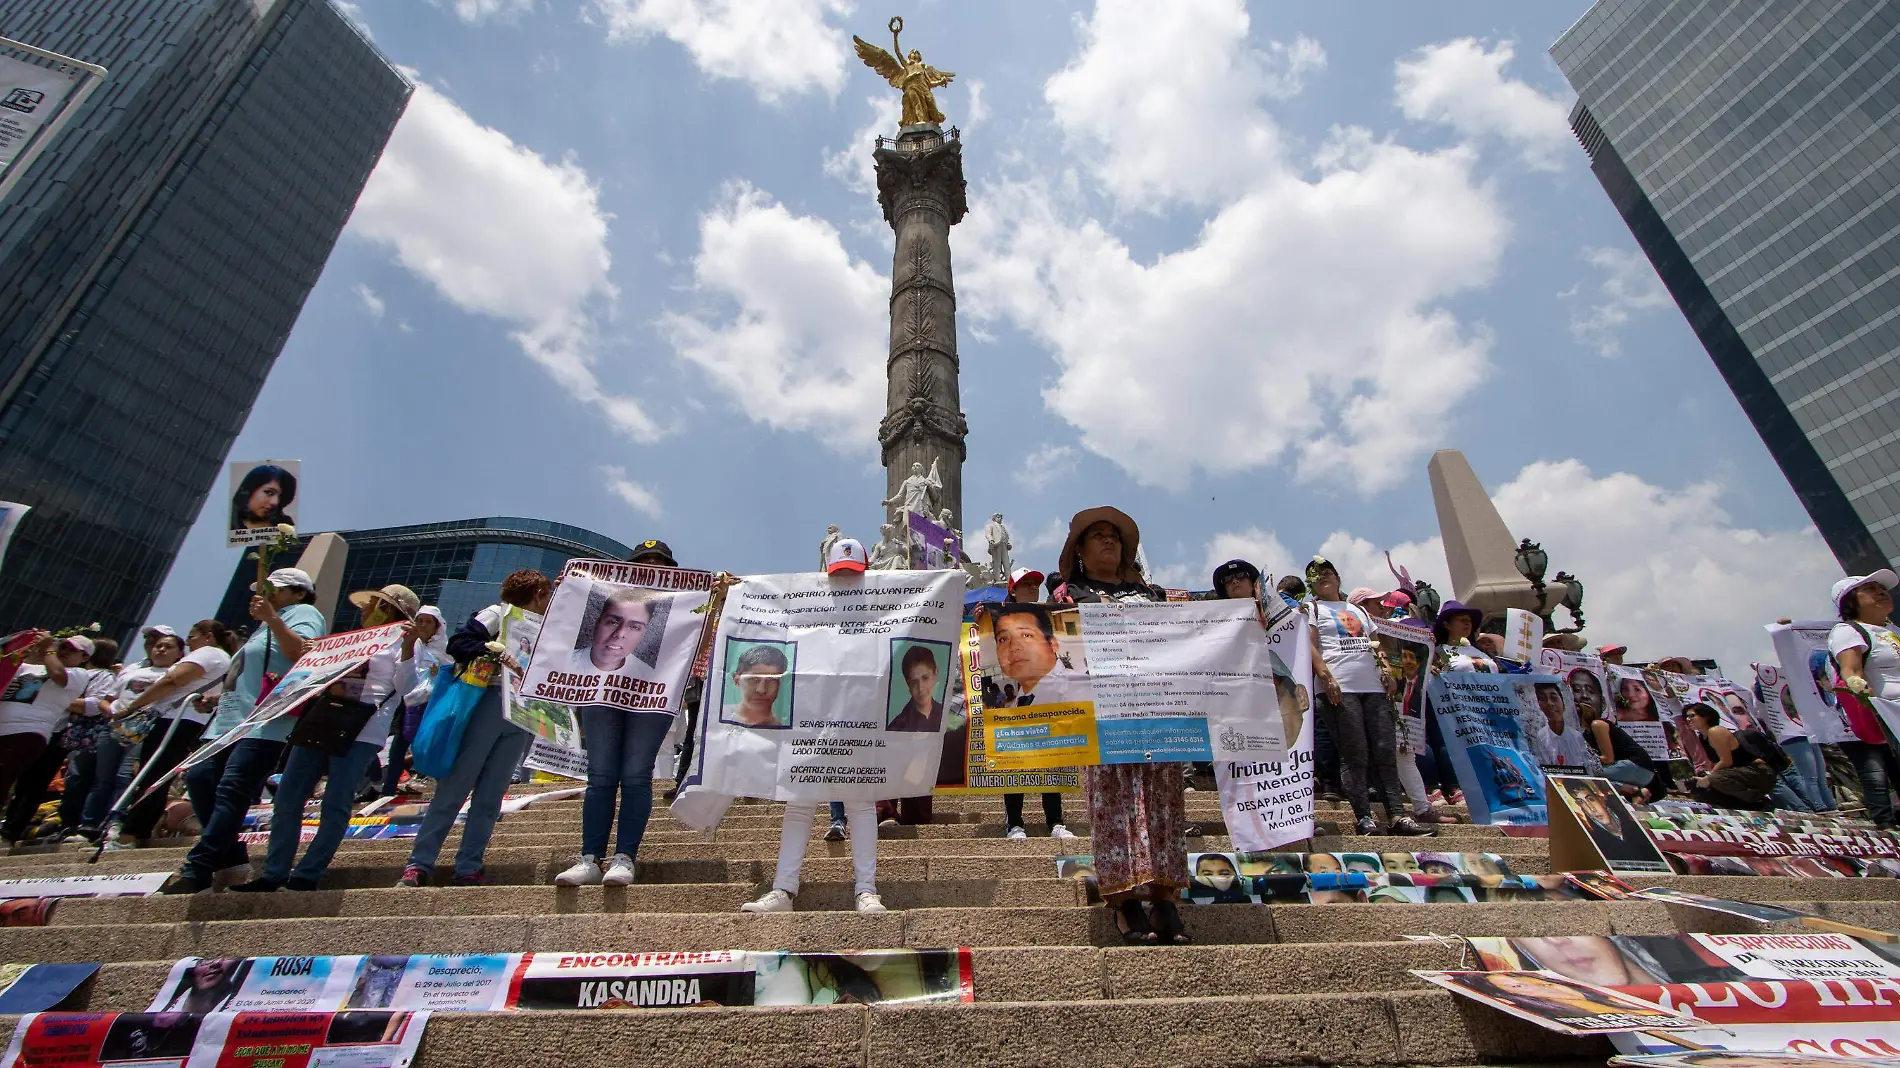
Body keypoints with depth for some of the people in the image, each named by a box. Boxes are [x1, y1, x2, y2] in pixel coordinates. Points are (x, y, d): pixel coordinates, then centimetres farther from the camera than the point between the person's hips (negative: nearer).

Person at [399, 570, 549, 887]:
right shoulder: (499, 614, 5)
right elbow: (458, 644, -8)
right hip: (488, 705, -5)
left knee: (490, 796, 4)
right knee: (454, 787, -4)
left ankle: (468, 869, 6)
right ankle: (419, 864, 4)